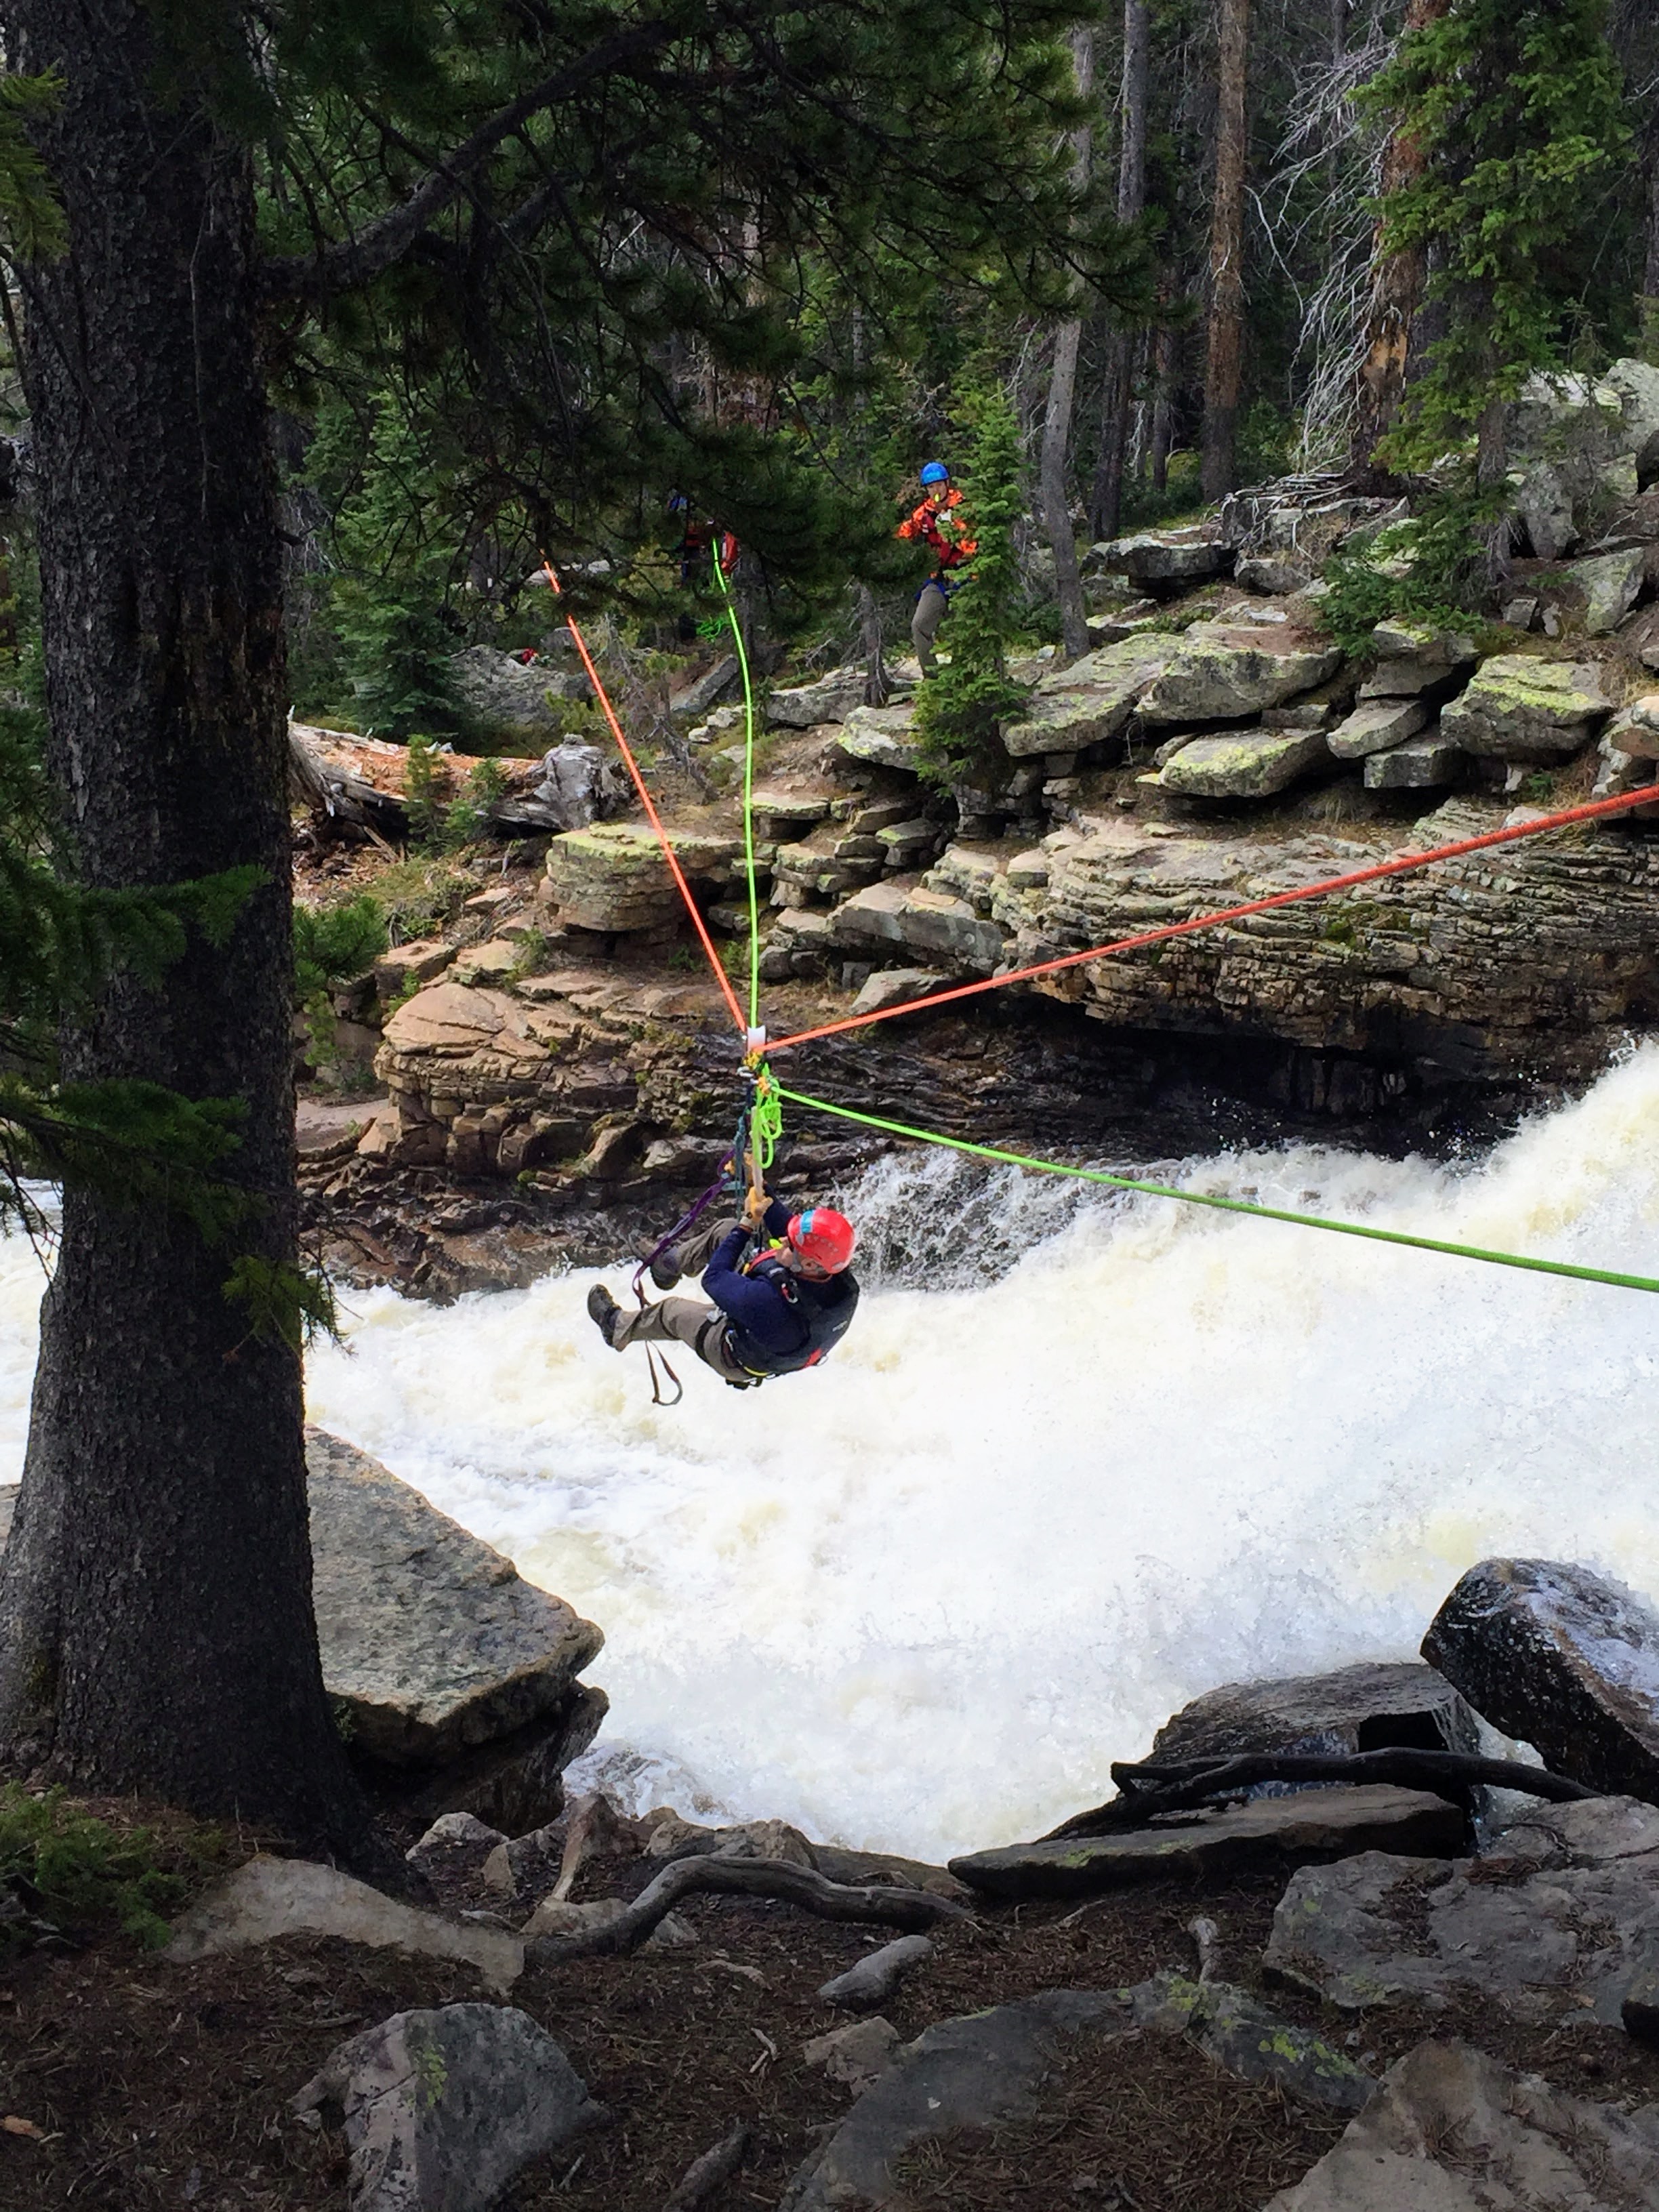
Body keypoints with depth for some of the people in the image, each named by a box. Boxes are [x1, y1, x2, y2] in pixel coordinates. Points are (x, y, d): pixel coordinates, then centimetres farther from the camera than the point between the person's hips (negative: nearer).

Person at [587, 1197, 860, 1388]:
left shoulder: (769, 1301, -50)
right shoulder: (843, 1282, -33)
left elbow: (714, 1279, -30)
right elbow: (790, 1227, -11)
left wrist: (747, 1225, -23)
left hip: (740, 1362, -5)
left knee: (671, 1310, 22)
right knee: (724, 1229, 10)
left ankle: (619, 1329, 55)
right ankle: (675, 1262, 43)